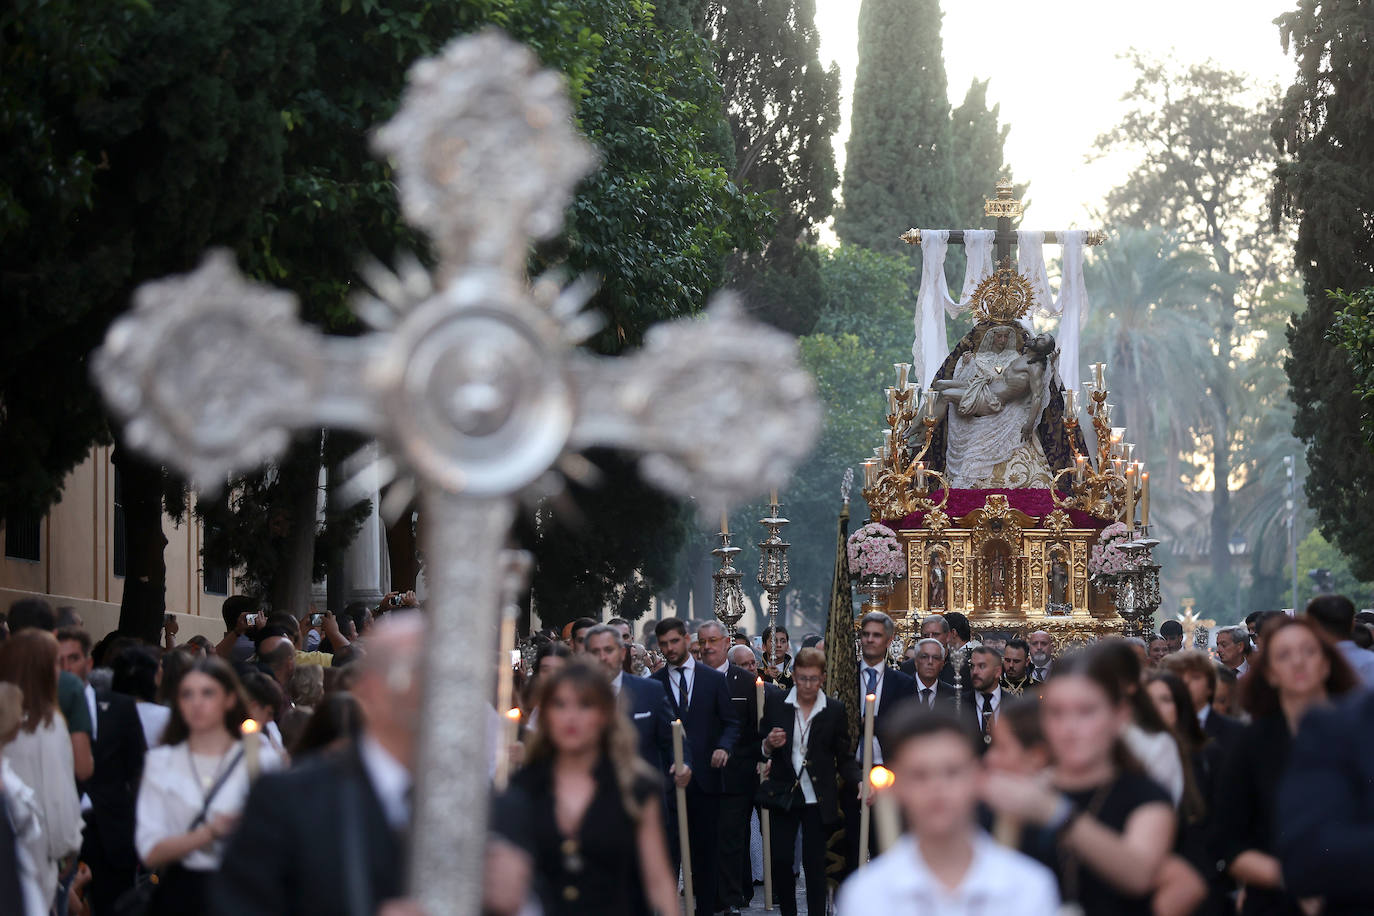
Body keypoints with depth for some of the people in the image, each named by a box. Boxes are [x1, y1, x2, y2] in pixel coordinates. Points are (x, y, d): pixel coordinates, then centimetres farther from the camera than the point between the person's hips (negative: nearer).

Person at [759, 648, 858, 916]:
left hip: (818, 800, -1)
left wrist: (858, 782, -13)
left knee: (815, 864, 0)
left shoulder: (835, 710, 1)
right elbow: (762, 750, 9)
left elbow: (845, 757, 4)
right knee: (780, 860, -2)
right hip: (784, 796, 1)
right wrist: (768, 745, -14)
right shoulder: (775, 705, 2)